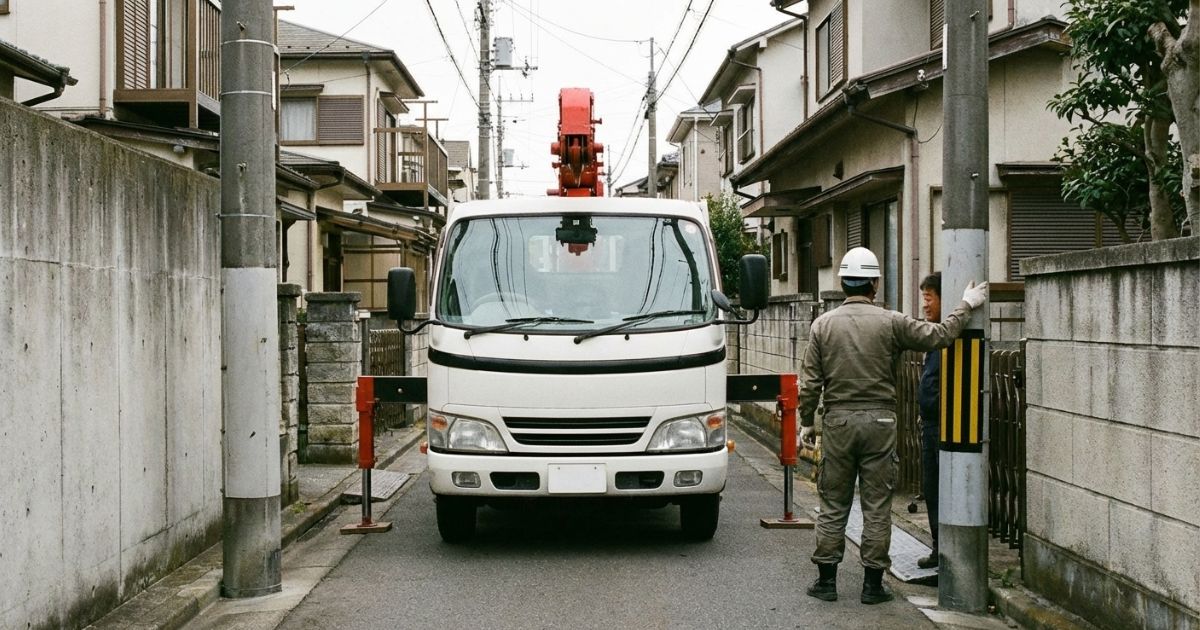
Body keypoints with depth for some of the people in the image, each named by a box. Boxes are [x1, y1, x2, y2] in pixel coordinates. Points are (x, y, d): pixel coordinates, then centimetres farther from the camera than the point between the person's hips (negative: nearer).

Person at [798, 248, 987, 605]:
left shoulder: (823, 325, 2)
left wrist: (806, 422, 11)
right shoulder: (891, 323, -4)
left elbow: (810, 382, 1)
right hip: (879, 420, -2)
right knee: (877, 506, 4)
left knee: (833, 505, 9)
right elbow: (938, 336, -4)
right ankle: (873, 584, 8)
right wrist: (967, 306, 9)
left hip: (838, 420, 2)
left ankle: (826, 581, 11)